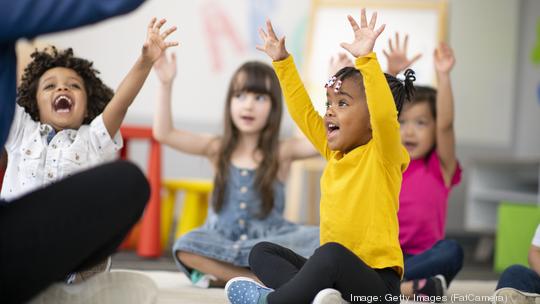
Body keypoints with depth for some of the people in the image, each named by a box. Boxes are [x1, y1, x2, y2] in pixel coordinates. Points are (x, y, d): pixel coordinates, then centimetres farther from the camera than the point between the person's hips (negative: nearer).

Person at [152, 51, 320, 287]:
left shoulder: (281, 152, 3)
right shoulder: (218, 149, 7)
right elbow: (163, 133, -1)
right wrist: (166, 84, -10)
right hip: (222, 240, 1)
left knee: (319, 240, -30)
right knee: (187, 245, -33)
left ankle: (221, 272, -29)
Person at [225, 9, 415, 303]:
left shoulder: (383, 155, -8)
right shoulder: (335, 153, 14)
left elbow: (385, 114, -28)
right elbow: (303, 113, 21)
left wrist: (366, 58, -35)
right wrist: (282, 61, 21)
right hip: (333, 270, 9)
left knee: (331, 254, -38)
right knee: (262, 252, 7)